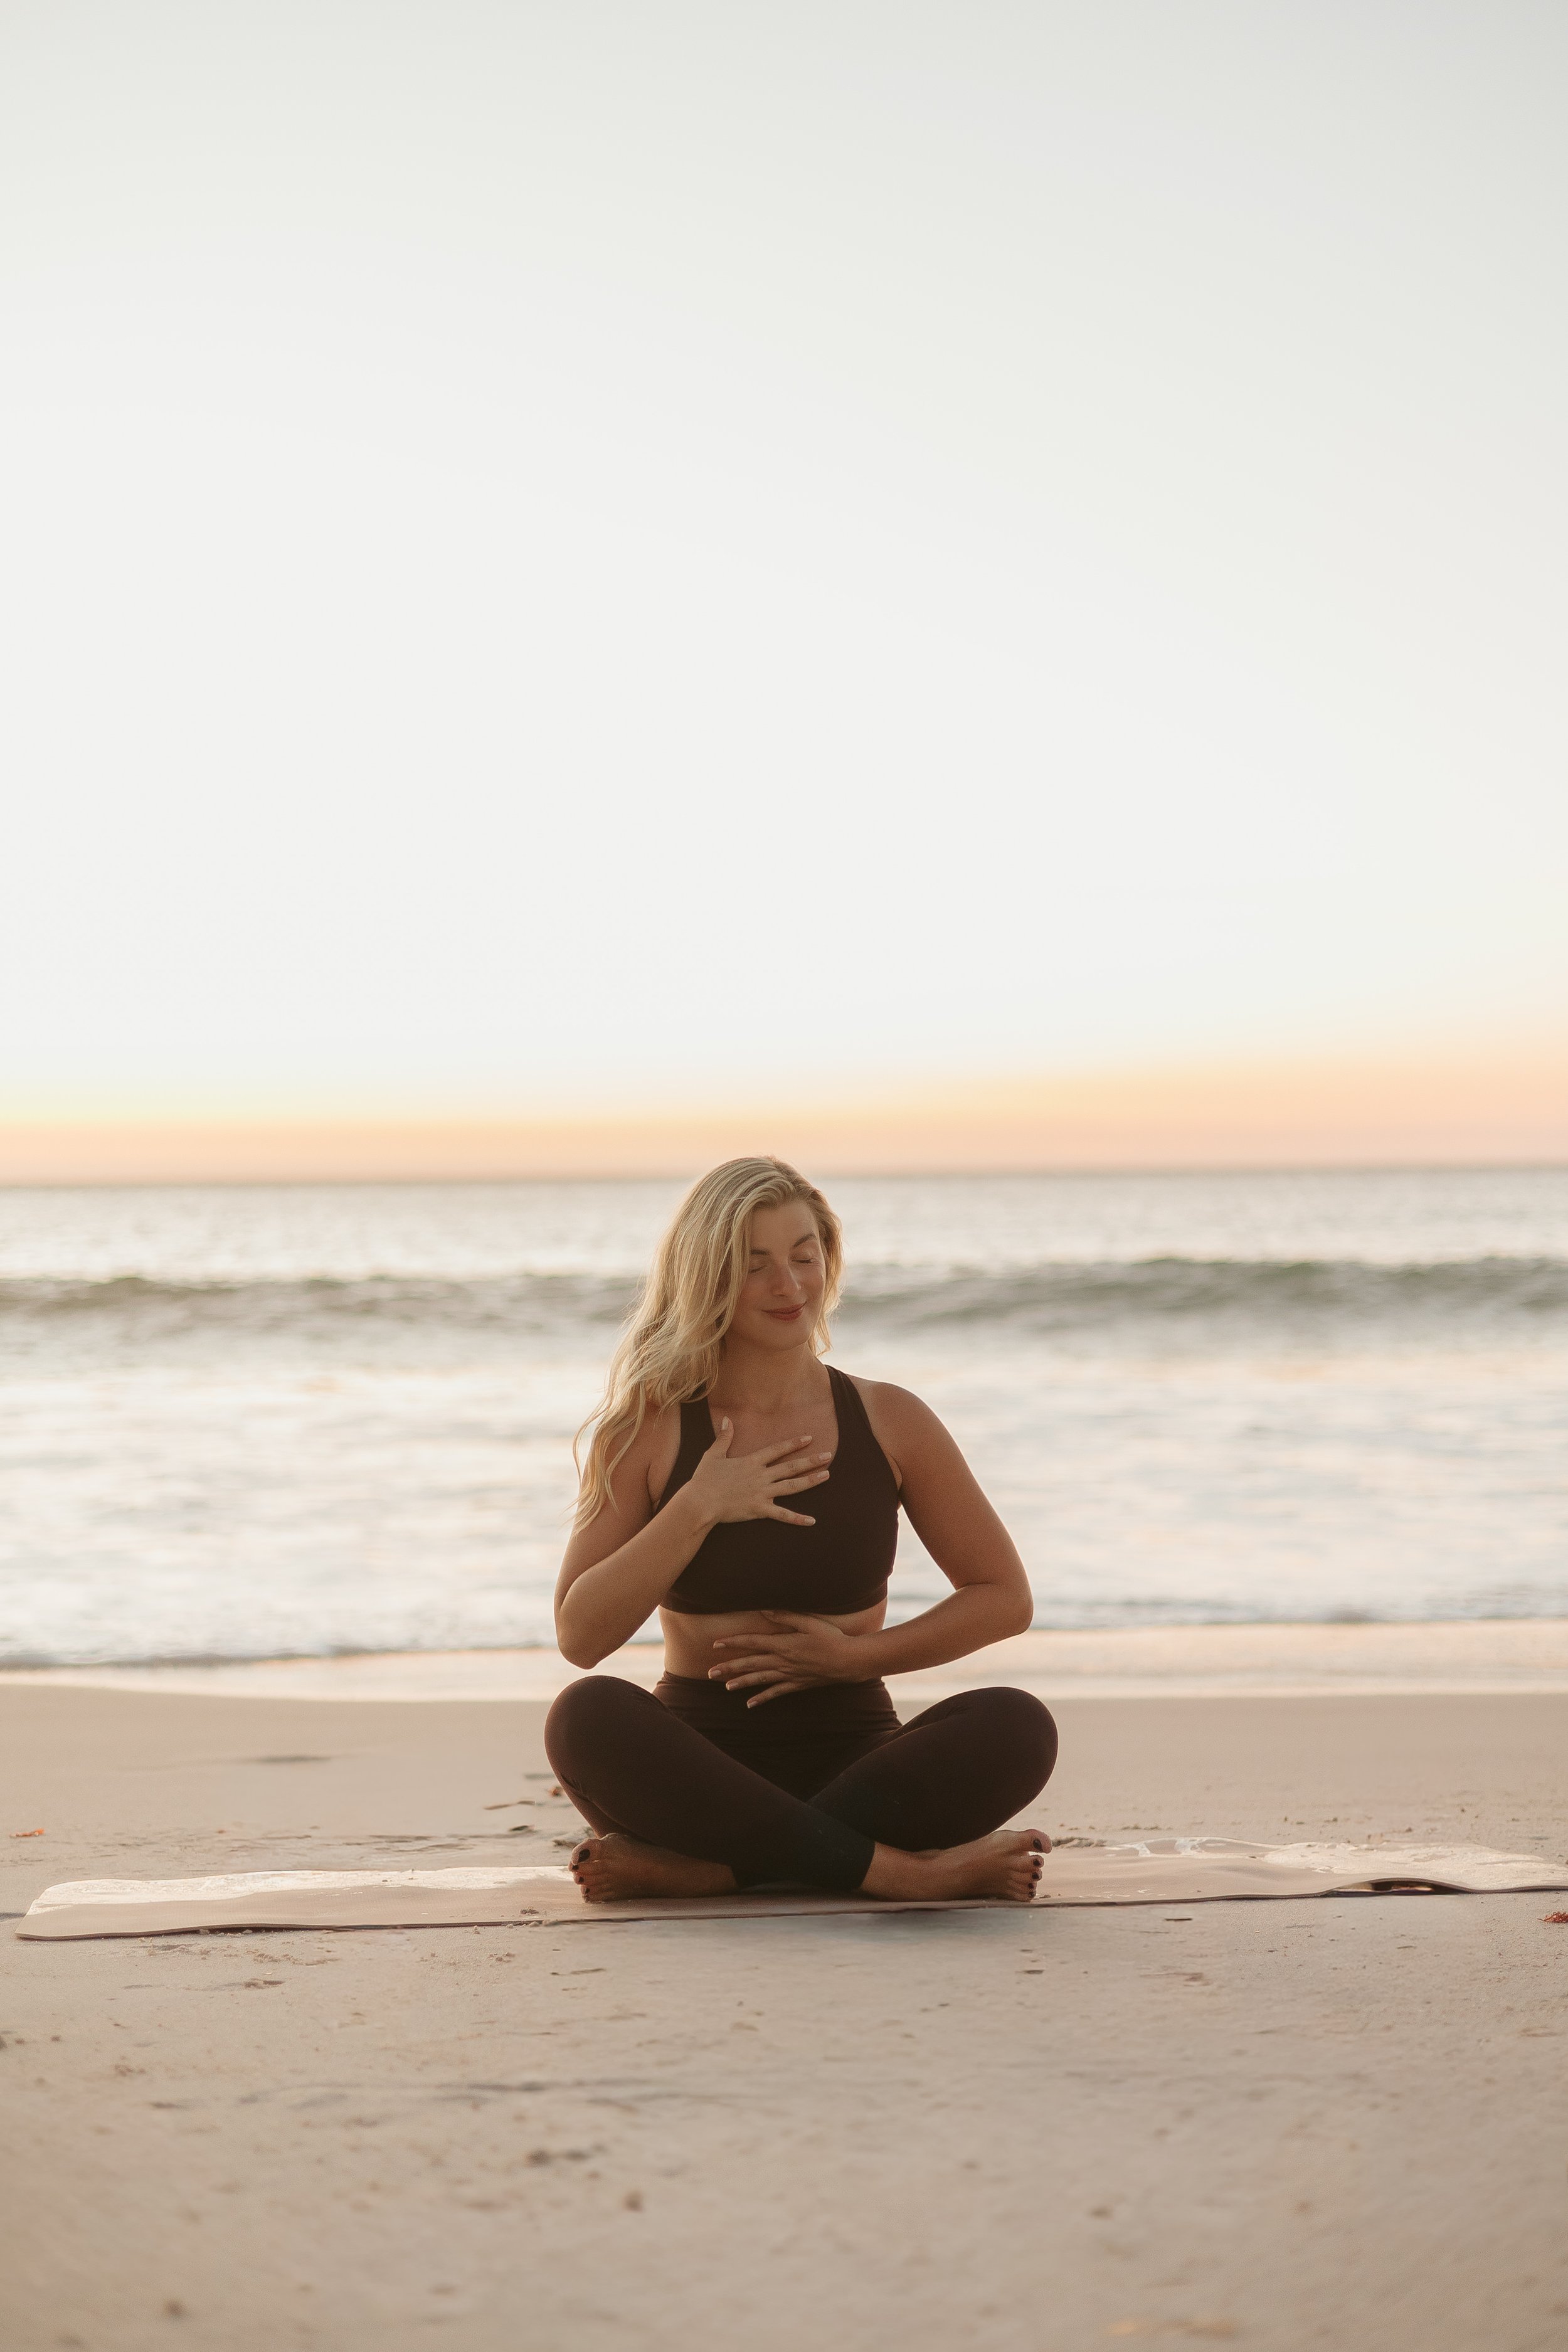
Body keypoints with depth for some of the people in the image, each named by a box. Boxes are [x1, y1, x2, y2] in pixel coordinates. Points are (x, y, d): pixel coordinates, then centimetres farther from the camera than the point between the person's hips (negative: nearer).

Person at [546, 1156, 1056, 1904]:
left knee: (1016, 1726, -28)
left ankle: (696, 1871, -29)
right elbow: (580, 1636, -5)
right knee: (588, 1715, -34)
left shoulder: (889, 1422, 5)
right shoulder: (650, 1432, 3)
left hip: (853, 1771, 1)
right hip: (698, 1771, -1)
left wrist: (853, 1655, -4)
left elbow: (1005, 1598, 9)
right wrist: (698, 1508, -13)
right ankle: (904, 1872, -33)